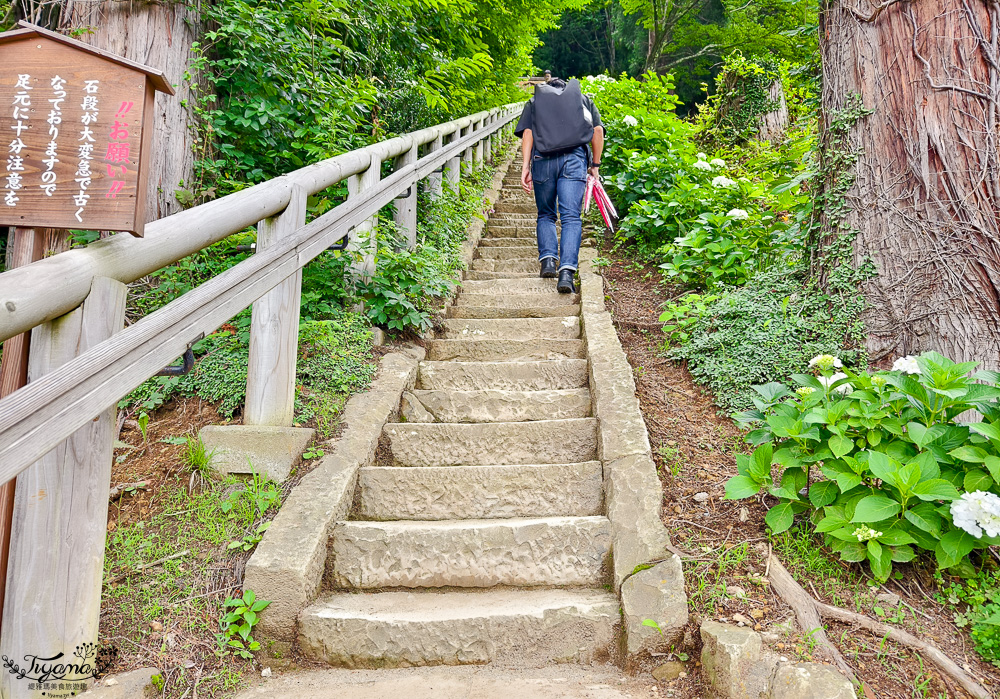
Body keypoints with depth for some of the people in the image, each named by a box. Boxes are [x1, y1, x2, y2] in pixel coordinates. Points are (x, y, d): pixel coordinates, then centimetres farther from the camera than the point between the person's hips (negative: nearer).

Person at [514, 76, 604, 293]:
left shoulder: (534, 101, 24)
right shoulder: (584, 99, 27)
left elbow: (527, 133, 8)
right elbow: (598, 131, 13)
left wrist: (526, 166, 0)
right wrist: (595, 164, 14)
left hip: (543, 160, 0)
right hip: (575, 158, 0)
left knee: (545, 215, 16)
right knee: (571, 217, -5)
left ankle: (548, 259, -2)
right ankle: (566, 272, -18)